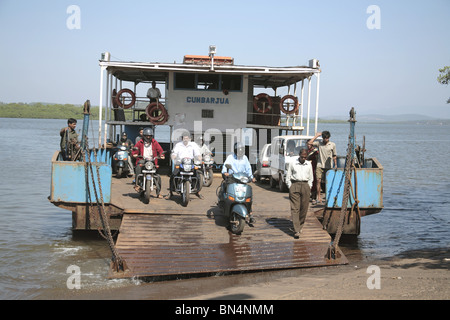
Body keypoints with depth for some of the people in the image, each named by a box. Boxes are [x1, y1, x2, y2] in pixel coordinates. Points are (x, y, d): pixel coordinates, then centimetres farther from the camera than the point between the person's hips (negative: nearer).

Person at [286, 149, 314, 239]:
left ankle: (300, 226, 20)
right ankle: (297, 231, -14)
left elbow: (311, 177, 21)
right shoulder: (292, 163, 5)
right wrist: (290, 187, 1)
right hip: (295, 185, -3)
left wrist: (309, 187, 11)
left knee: (304, 208, 1)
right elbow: (288, 177, 8)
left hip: (305, 185, 3)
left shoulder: (309, 164, 13)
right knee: (295, 208, -10)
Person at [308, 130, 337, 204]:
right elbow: (309, 143, -7)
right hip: (320, 165, 0)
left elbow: (334, 156, 13)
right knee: (318, 180, -9)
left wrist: (335, 165, 10)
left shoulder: (333, 145, 7)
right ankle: (318, 198, -5)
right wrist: (316, 135, -3)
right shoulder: (319, 143, 6)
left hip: (329, 167, 0)